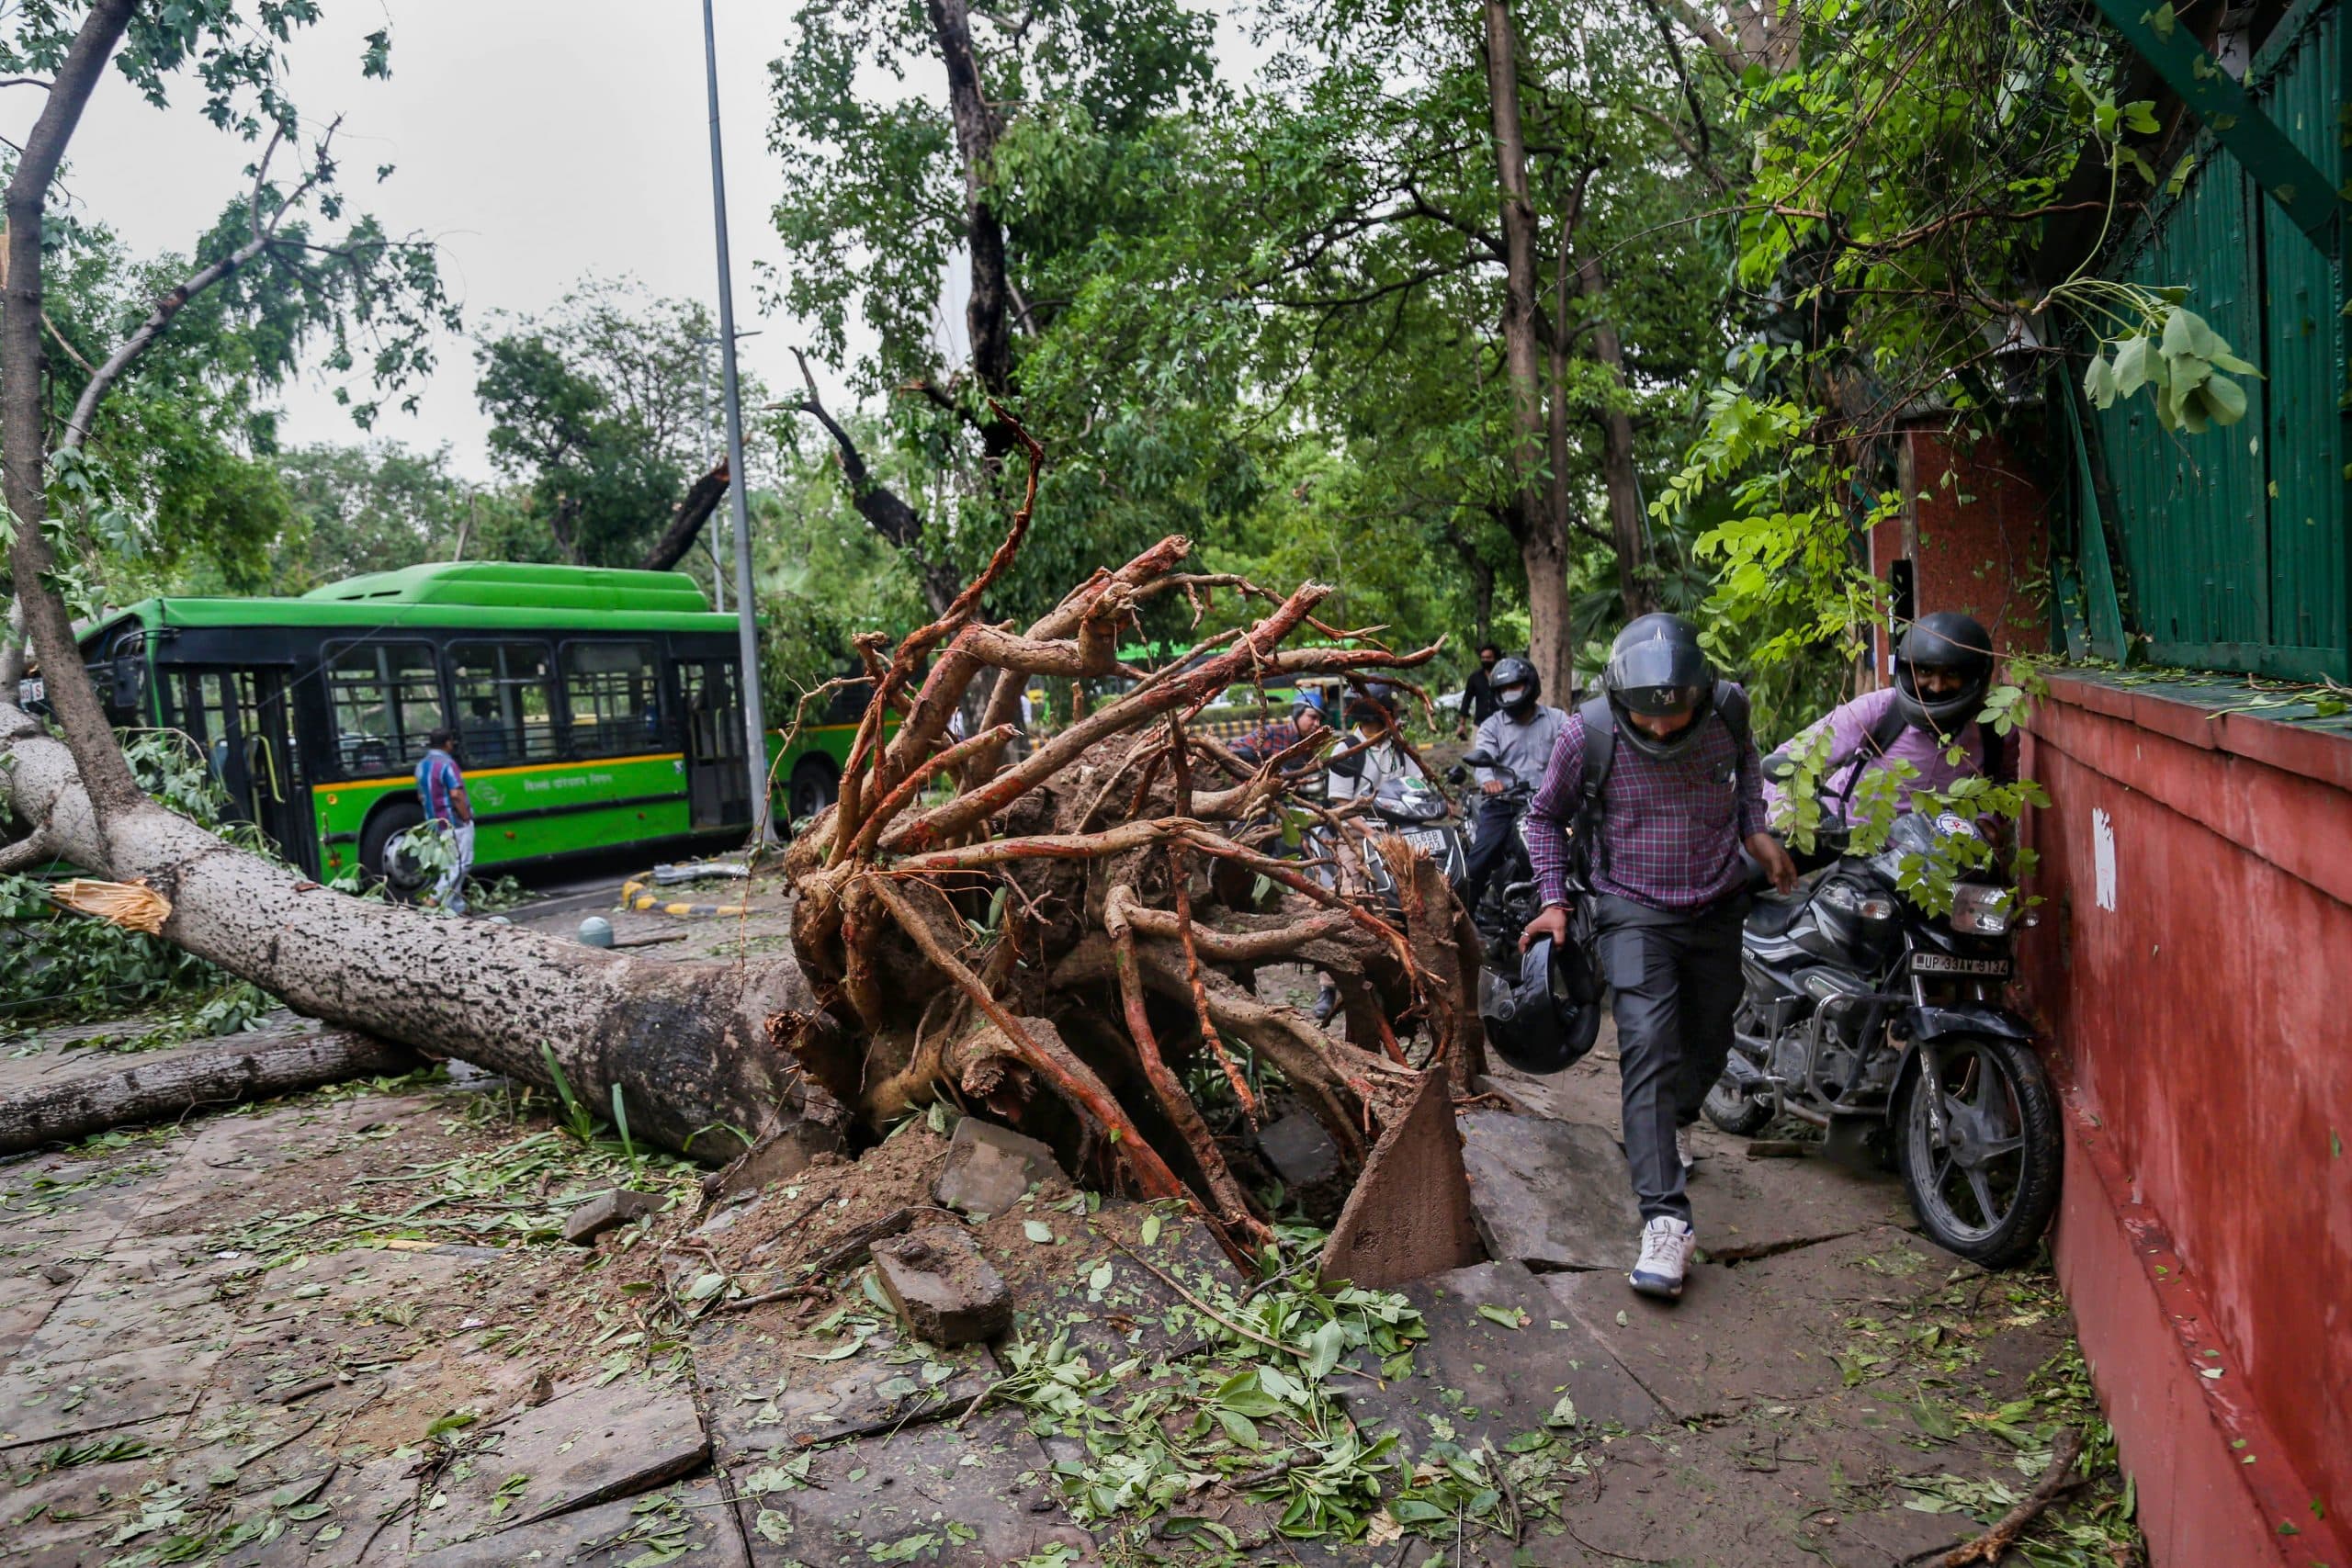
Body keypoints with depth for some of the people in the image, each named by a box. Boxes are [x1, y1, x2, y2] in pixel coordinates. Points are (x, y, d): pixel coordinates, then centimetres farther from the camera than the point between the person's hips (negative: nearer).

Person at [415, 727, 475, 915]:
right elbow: (456, 794, -22)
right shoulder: (447, 764, -15)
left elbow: (421, 796, 19)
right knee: (461, 864, -5)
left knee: (451, 865, 12)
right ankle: (435, 898, -12)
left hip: (436, 823, 9)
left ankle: (456, 907, 13)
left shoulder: (422, 766, 12)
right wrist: (466, 816, -15)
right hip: (456, 822, -9)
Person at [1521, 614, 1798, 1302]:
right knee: (1649, 1049, -18)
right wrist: (1553, 899, -9)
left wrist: (1755, 829, 2)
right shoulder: (1587, 734, -18)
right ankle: (1665, 1219, -18)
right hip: (1635, 910, -4)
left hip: (1717, 906, 4)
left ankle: (1678, 1120, 51)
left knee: (1709, 1039, 18)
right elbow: (1546, 816, -1)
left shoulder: (1728, 708, -10)